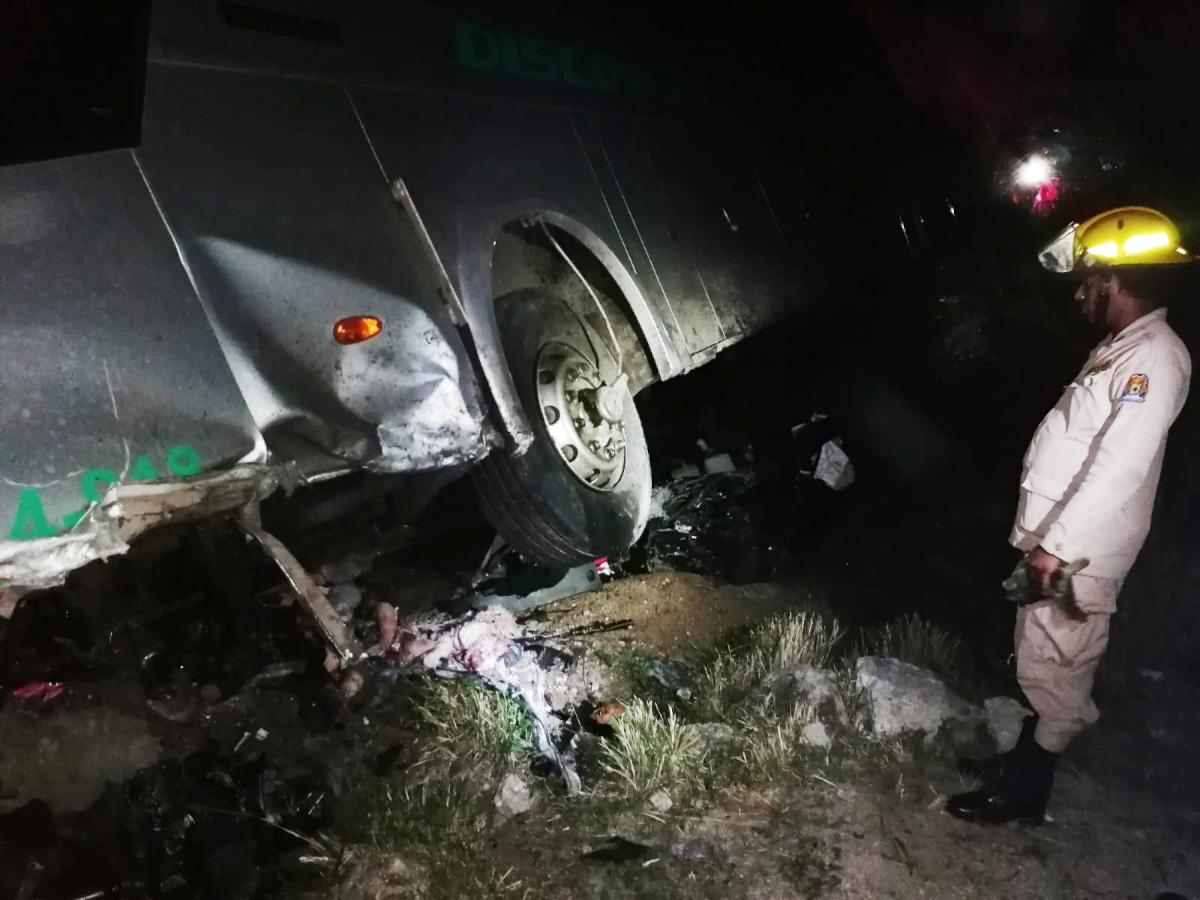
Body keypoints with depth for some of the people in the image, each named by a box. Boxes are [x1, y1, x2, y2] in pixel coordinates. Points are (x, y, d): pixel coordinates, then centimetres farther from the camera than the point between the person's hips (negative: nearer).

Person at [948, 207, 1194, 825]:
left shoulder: (1154, 359, -18)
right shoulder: (1123, 349, 14)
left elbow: (1118, 469, -26)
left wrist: (1056, 546, -25)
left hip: (1077, 555, -10)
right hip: (1059, 543, 10)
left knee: (1054, 671, 2)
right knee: (1041, 665, 20)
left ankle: (1024, 795, 16)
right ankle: (1024, 763, 35)